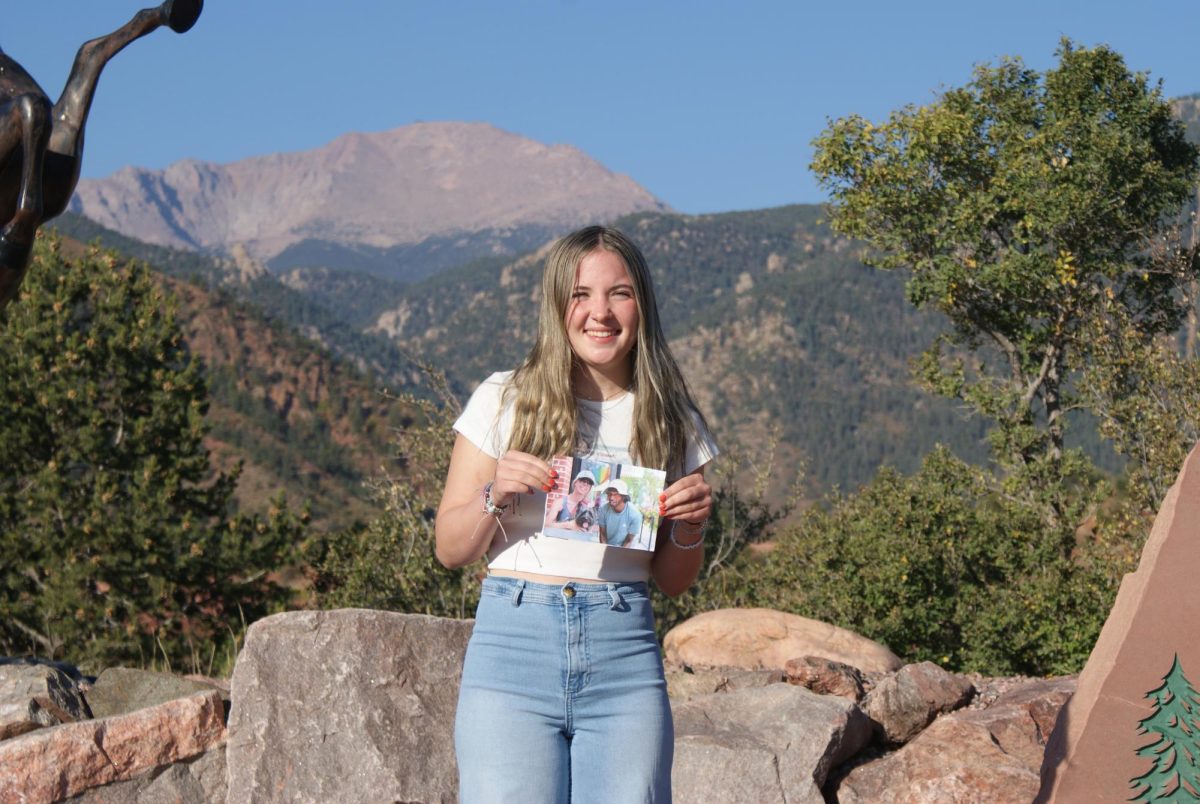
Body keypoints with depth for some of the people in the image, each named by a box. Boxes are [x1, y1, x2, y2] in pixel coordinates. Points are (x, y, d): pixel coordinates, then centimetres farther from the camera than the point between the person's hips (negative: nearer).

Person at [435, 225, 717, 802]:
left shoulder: (671, 423, 10)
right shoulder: (503, 400, 5)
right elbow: (450, 550, 7)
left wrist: (690, 526, -4)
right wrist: (494, 494, -11)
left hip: (624, 653, 2)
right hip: (514, 646, -1)